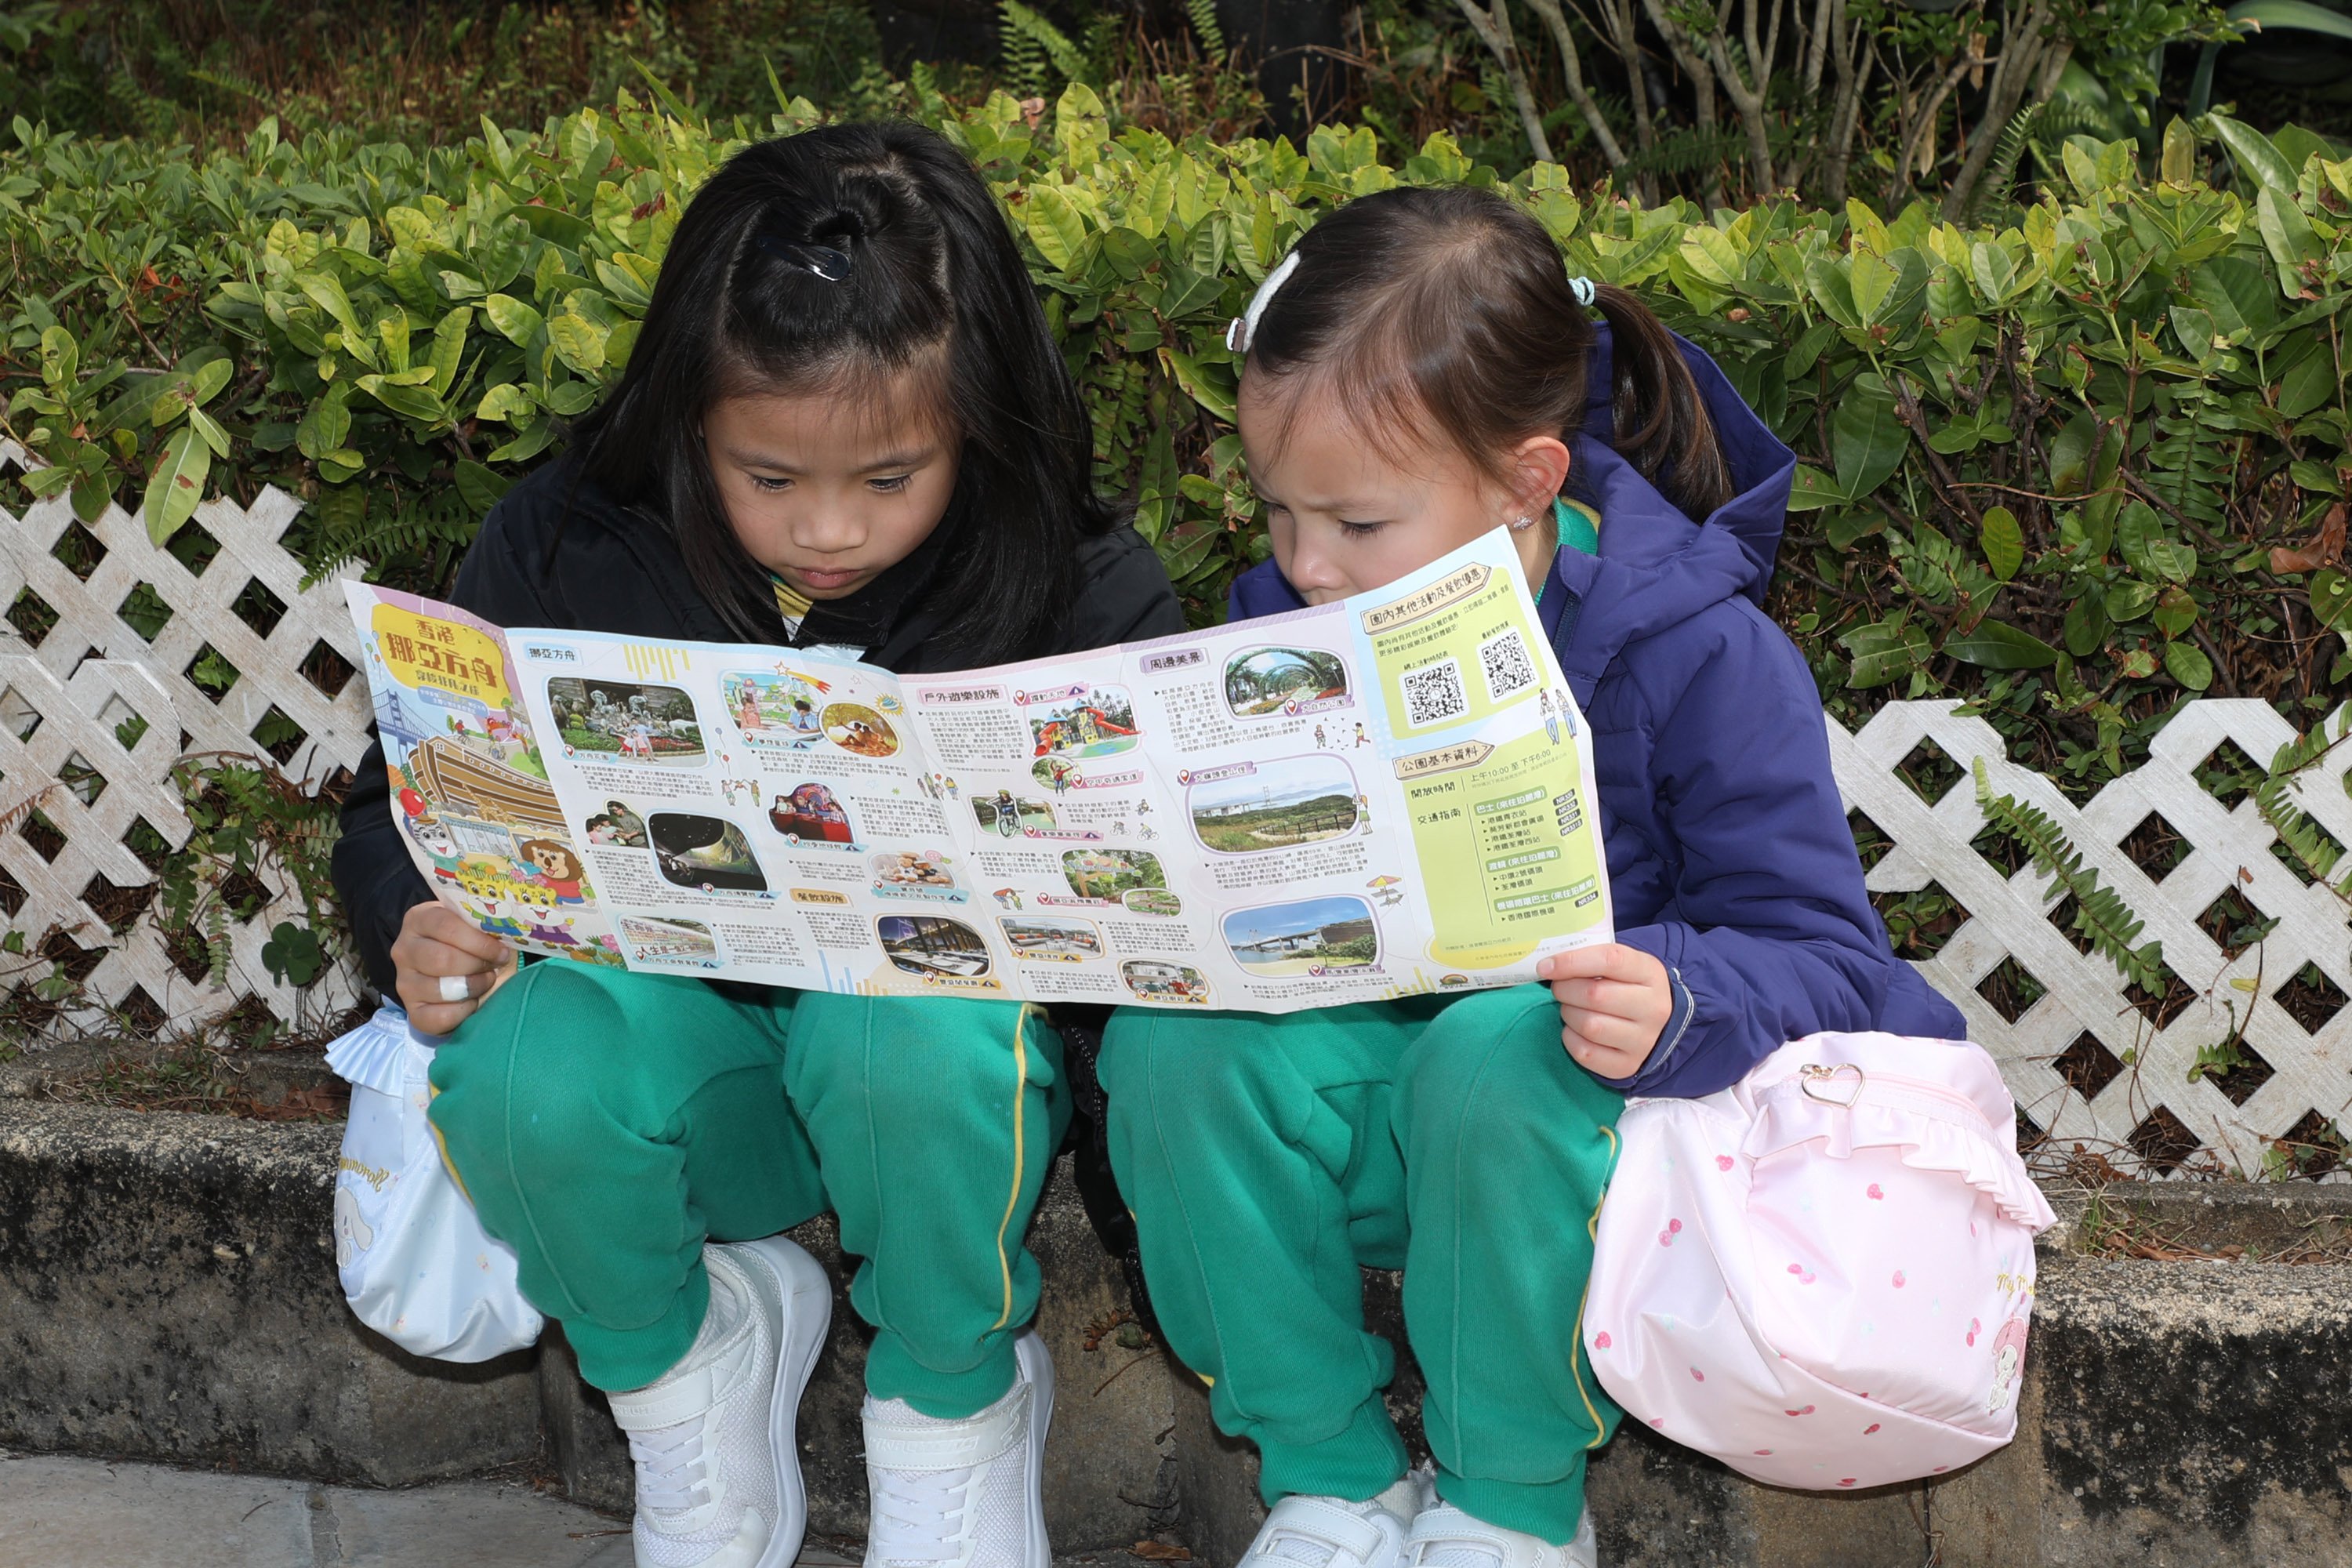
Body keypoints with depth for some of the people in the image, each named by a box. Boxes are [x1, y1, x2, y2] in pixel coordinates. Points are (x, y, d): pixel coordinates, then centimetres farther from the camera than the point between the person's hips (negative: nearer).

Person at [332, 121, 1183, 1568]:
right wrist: (422, 933, -17)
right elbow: (407, 806, 5)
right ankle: (683, 1362, 4)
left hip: (928, 1030, -1)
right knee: (522, 1069, -33)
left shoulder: (1077, 584, -11)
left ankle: (958, 1400, -3)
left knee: (918, 1025, -38)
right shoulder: (564, 551, -6)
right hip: (684, 1037, 2)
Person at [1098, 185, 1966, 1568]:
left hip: (1578, 1085, -4)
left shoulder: (1697, 657, -17)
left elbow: (1826, 959, -16)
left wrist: (1677, 1003, -38)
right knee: (1175, 1042, -25)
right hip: (1364, 1080, 5)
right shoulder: (1290, 632, -2)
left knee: (1498, 1056, -37)